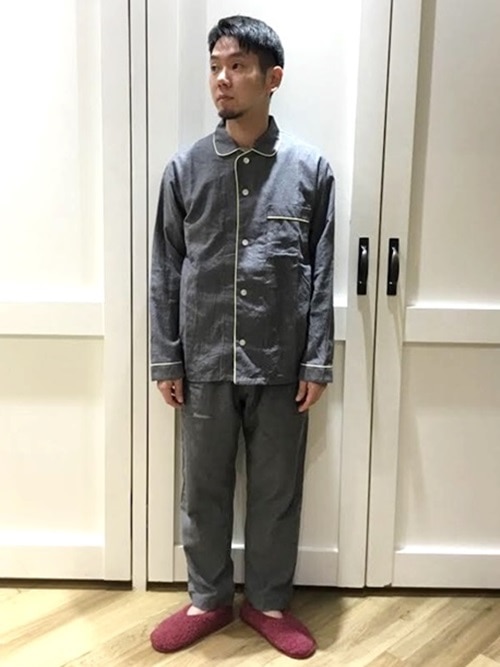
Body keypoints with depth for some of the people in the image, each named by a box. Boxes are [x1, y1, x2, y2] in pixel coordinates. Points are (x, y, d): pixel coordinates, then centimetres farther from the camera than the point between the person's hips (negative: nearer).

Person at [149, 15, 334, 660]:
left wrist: (316, 363, -3)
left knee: (276, 489, 12)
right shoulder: (185, 169, -1)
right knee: (203, 489, 13)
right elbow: (165, 273, 2)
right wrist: (166, 361, 0)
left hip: (280, 363, 0)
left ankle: (268, 601, 33)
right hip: (206, 362, 1)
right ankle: (208, 599, 34)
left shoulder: (310, 168, -2)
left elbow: (322, 275, -1)